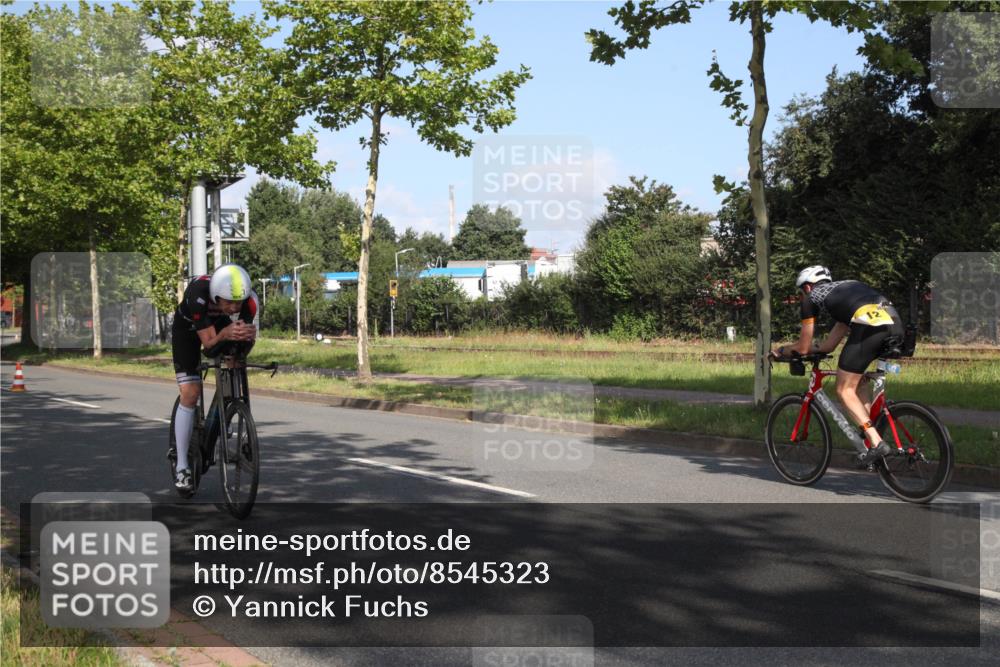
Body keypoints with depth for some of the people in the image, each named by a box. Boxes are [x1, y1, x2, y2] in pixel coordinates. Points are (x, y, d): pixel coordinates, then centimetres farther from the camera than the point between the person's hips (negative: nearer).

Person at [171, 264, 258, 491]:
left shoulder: (249, 300, -33)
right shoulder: (198, 294, -41)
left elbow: (247, 328, -26)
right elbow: (208, 341, -39)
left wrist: (248, 335, -49)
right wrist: (225, 334, -59)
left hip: (221, 325, 4)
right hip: (188, 329, -4)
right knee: (190, 394, -12)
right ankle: (182, 467, -5)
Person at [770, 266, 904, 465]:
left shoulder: (812, 297, 19)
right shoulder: (845, 287, 38)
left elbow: (803, 348, 21)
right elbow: (829, 346, 38)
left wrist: (781, 351, 38)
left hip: (868, 325, -7)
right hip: (895, 324, 7)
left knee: (845, 390, 5)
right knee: (855, 381, 28)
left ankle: (877, 443, -7)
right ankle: (870, 431, 21)